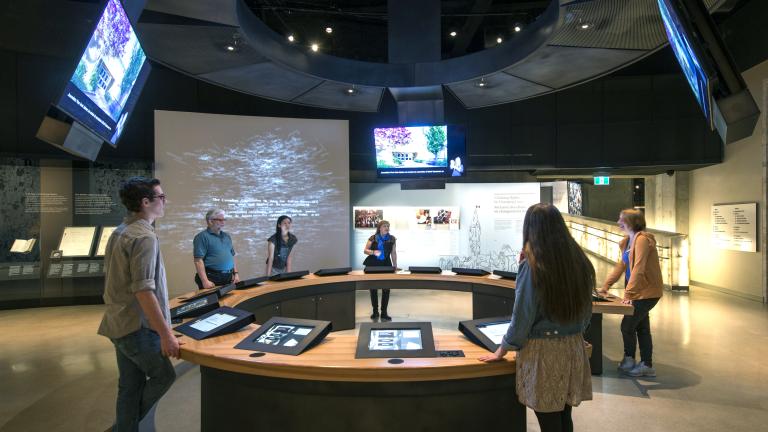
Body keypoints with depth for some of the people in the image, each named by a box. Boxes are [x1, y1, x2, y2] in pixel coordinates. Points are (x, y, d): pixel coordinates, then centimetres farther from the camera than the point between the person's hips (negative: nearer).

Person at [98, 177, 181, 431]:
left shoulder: (119, 232, 10)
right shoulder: (144, 237, -20)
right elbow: (143, 291, -26)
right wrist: (166, 334, -23)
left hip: (119, 324, 9)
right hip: (138, 327, -9)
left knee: (130, 386, 16)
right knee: (163, 376, 9)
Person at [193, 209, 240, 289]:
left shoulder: (226, 236, 15)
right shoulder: (202, 237, -8)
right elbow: (198, 260, -16)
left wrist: (236, 273, 10)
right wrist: (205, 281, -22)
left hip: (228, 278, 7)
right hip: (211, 279, -7)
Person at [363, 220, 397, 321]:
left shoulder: (392, 239, 6)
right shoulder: (373, 238, -2)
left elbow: (393, 253, 12)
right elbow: (365, 250, -2)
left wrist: (395, 265, 9)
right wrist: (373, 252, -22)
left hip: (386, 265, 1)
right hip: (373, 265, -1)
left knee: (386, 289, -1)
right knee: (373, 288, 6)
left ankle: (384, 313, 9)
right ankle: (375, 311, 20)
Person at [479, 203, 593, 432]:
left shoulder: (532, 265, -17)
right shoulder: (580, 261, 0)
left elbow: (522, 316, -14)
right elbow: (586, 311, 11)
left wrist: (501, 352, -1)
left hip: (543, 352, -6)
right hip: (574, 349, 6)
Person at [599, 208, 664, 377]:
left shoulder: (642, 239, -19)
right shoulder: (627, 242, 10)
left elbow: (638, 269, -26)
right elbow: (621, 266, 13)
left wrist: (628, 294, -27)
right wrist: (606, 286, 9)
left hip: (647, 291, -9)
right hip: (640, 291, 9)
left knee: (627, 326, 0)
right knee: (642, 327, 14)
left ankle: (629, 362, 18)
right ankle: (647, 365, 25)